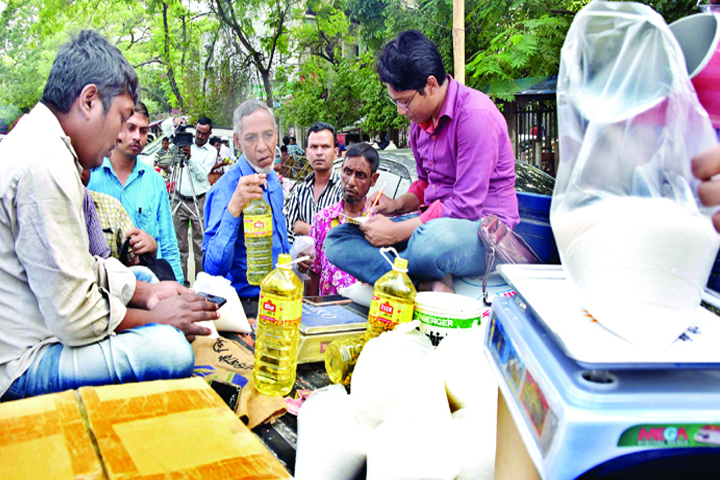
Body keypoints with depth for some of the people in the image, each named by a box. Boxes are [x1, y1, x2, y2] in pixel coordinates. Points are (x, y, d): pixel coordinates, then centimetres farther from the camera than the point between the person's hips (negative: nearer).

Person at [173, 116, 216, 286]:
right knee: (180, 242, 4)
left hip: (199, 202, -3)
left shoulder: (211, 151, 1)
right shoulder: (186, 144, 9)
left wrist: (190, 158, -20)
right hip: (181, 200, 3)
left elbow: (202, 174, -9)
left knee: (200, 243, -2)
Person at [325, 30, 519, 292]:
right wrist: (398, 204, 2)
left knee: (433, 239, -45)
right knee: (337, 239, -6)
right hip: (436, 221, 9)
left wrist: (395, 232, -19)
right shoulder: (420, 119, 9)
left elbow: (467, 205, -21)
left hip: (484, 226, -8)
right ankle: (429, 285, -24)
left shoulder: (476, 114, -18)